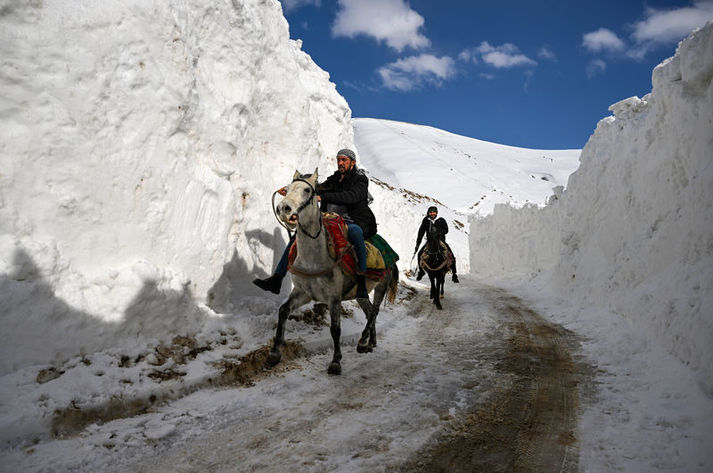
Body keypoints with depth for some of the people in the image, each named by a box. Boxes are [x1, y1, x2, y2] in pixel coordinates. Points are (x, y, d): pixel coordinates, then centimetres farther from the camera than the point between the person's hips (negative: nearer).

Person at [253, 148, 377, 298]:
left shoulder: (360, 181, -5)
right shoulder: (334, 179, 17)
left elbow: (350, 196, -25)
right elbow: (318, 189, 4)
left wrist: (322, 197, -38)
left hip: (356, 224, -7)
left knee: (354, 231, -43)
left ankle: (361, 282, -42)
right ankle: (276, 280, -3)